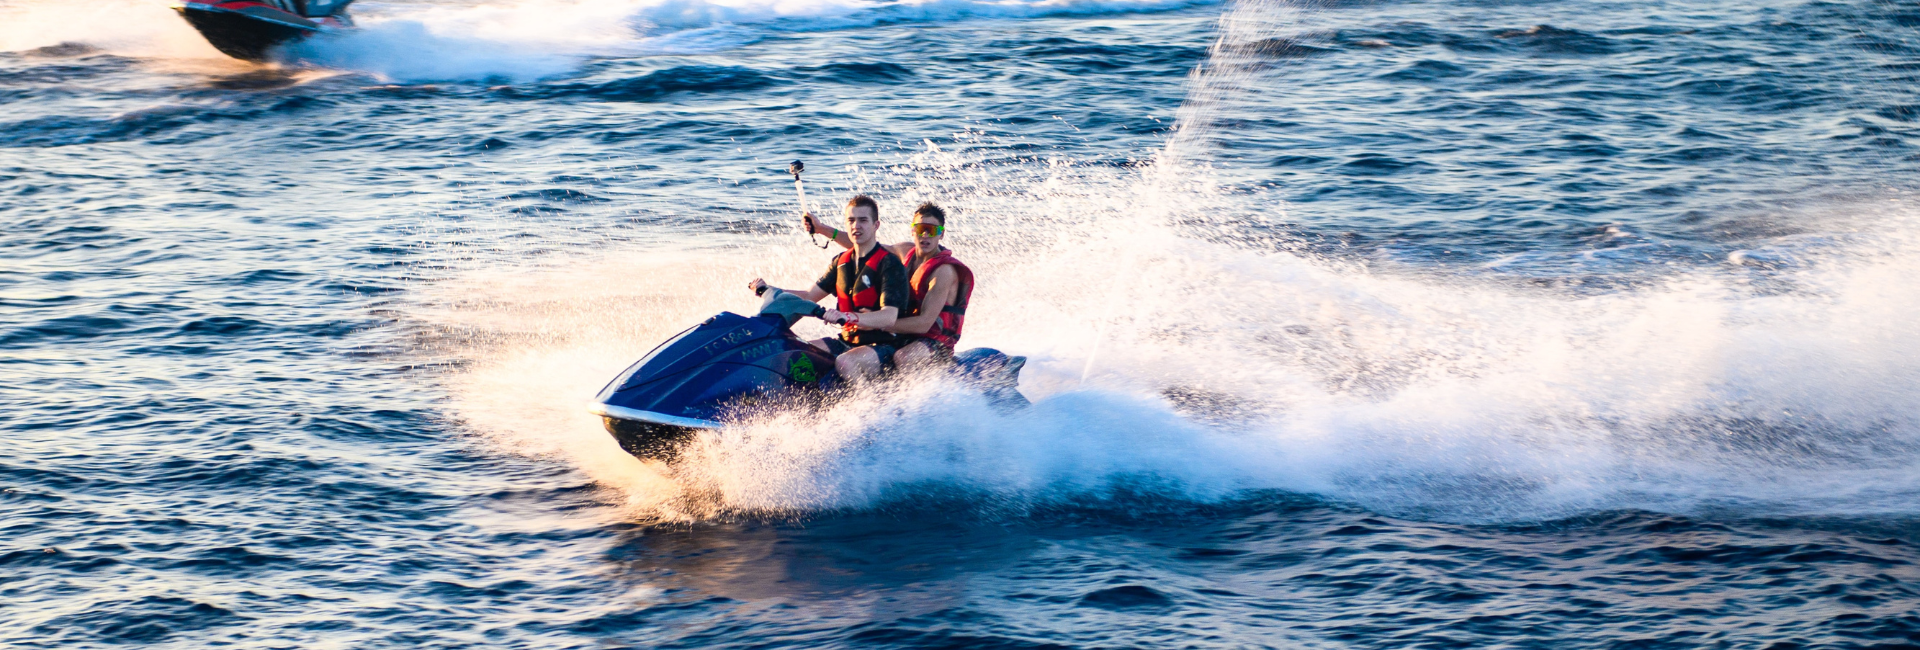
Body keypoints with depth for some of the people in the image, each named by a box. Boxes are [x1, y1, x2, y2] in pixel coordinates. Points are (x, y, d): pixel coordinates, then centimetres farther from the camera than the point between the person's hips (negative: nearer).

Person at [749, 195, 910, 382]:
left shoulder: (890, 264, -12)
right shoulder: (841, 261, 12)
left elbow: (889, 317, -23)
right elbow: (810, 296, 15)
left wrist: (846, 317, -39)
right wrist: (767, 290, 1)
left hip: (882, 346, -7)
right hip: (847, 341, 8)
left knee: (844, 362, -36)